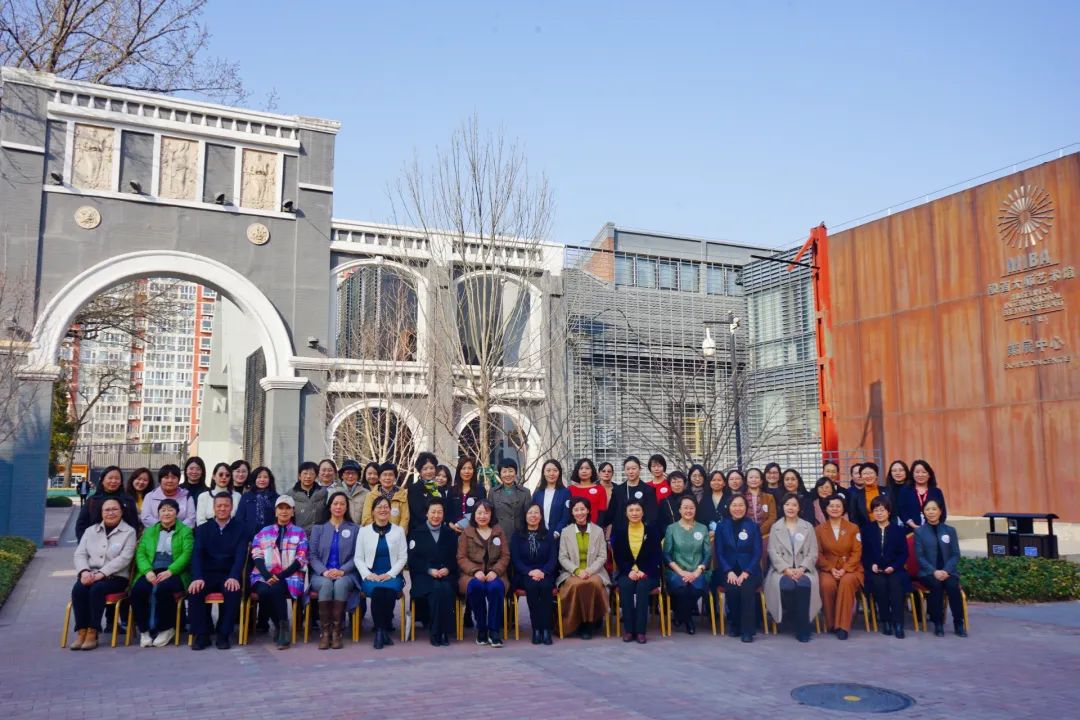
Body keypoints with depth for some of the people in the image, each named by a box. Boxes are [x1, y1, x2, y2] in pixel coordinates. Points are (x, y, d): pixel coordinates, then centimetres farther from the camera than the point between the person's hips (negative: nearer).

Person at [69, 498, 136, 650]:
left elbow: (124, 558, -8)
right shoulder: (91, 530, 19)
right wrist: (84, 571, -11)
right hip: (90, 574, 4)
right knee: (78, 588, -28)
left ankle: (93, 632, -26)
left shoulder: (129, 532, 4)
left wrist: (101, 573, -19)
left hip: (115, 577, -3)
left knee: (97, 588, -33)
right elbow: (80, 554, 10)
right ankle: (81, 631, -23)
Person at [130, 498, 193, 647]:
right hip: (151, 572, 3)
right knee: (137, 589, -30)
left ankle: (167, 628, -14)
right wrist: (148, 571, -10)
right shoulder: (149, 531, 23)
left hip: (174, 573, -3)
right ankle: (144, 629, -12)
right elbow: (140, 553, 10)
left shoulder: (185, 531, 12)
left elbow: (186, 554, -2)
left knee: (163, 589, -35)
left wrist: (170, 571, -17)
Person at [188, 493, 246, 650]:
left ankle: (223, 635, -17)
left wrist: (234, 577, -26)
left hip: (229, 575, -2)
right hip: (207, 574, 2)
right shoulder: (203, 529, 11)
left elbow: (240, 555, -7)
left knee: (233, 592, -33)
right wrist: (197, 577, -21)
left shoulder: (240, 528, 5)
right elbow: (197, 555, -2)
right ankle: (201, 635, -14)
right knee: (194, 591, -29)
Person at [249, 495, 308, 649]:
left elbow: (300, 560, 0)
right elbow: (257, 557, 5)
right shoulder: (264, 532, 18)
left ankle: (284, 627, -19)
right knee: (264, 591, -31)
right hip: (265, 576, 2)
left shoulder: (299, 532, 11)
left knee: (276, 589, -34)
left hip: (289, 577, -2)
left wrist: (280, 577, -13)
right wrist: (267, 576, -15)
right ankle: (278, 625, -9)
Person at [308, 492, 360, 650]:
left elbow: (357, 556, 3)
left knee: (340, 584, -35)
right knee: (326, 584, -34)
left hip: (345, 574, -1)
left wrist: (342, 571, -14)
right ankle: (324, 632, -29)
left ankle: (337, 632, -31)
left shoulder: (354, 529, 13)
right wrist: (324, 571, -13)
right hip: (321, 574, 1)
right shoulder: (318, 528, 16)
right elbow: (312, 555, 6)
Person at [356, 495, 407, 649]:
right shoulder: (364, 531, 9)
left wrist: (390, 574, -10)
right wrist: (368, 574, -11)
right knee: (377, 590, -34)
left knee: (389, 590, -34)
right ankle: (380, 630, -20)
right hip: (370, 576, 0)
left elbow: (403, 557, 5)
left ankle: (384, 629, -15)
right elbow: (358, 558, 6)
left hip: (391, 576, 0)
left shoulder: (399, 530, 9)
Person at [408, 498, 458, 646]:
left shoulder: (450, 534, 20)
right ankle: (435, 633, -26)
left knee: (447, 589, -33)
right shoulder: (417, 534, 14)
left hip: (446, 574, 2)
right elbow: (413, 560, 3)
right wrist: (430, 570, -12)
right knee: (436, 588, -34)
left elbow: (455, 558, 12)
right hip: (423, 576, -1)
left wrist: (447, 569, -9)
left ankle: (445, 632, -25)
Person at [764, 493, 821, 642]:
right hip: (782, 570, 0)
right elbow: (773, 553, 1)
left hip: (803, 569, 1)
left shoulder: (808, 527, 13)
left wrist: (801, 569, -12)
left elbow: (813, 553, 5)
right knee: (787, 585, -34)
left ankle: (802, 629, -24)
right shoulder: (776, 527, 11)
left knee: (804, 584, -34)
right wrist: (787, 570, -15)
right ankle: (794, 623, -15)